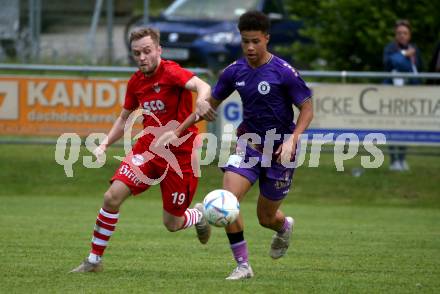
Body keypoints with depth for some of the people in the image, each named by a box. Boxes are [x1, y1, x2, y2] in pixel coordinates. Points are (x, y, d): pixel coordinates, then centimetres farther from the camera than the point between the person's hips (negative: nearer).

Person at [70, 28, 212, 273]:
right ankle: (94, 260, 1)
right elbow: (125, 117, 22)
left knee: (172, 223, 1)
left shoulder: (171, 72, -16)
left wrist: (202, 101, -59)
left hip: (179, 154, -5)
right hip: (147, 148, 5)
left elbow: (202, 86, -36)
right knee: (112, 197, -12)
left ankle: (198, 215, 38)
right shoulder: (136, 82, 5)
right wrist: (105, 145, 10)